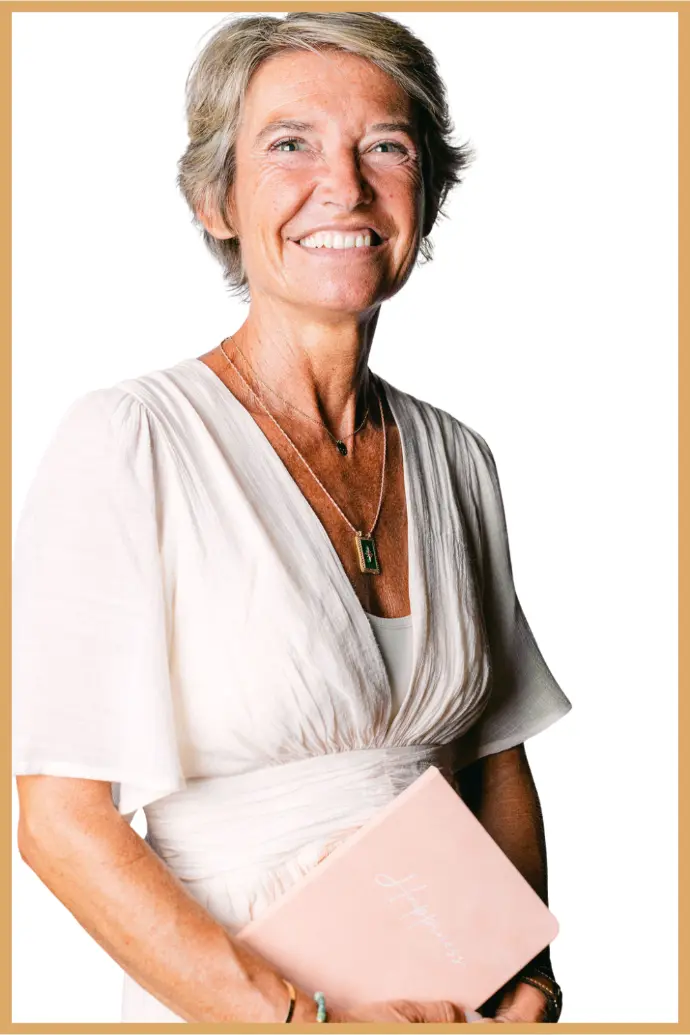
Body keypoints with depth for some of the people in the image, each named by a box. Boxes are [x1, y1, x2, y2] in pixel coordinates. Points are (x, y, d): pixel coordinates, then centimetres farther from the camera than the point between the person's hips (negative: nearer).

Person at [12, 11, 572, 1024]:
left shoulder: (456, 458, 0)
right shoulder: (127, 442, -16)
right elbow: (60, 823, -18)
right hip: (221, 1001, -4)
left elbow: (497, 764, 7)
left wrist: (530, 984, -7)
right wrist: (307, 1017, -23)